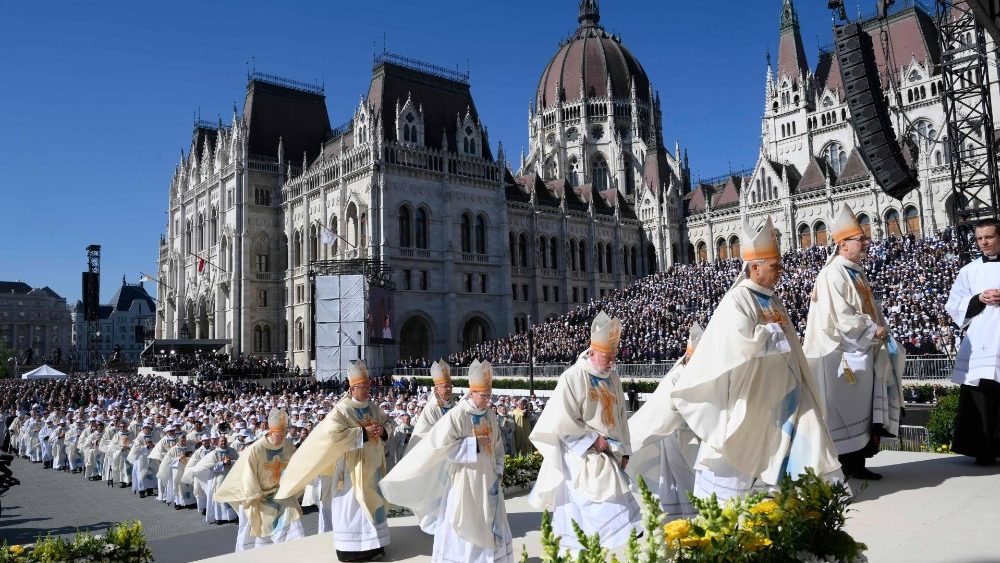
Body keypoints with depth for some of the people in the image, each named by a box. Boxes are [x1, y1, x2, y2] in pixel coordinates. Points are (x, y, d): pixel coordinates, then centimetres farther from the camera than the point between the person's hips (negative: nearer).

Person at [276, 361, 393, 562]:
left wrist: (382, 429, -7)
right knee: (354, 506, -1)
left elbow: (388, 421, 17)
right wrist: (362, 432, -25)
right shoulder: (342, 409, -16)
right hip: (354, 467, -7)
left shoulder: (373, 407, 5)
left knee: (371, 503, 14)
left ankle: (371, 544, 25)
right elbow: (332, 434, -27)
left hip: (372, 465, 7)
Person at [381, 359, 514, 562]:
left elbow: (497, 446, 11)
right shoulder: (455, 416, -15)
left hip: (488, 480, 6)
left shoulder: (490, 415, 3)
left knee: (491, 528, 12)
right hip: (464, 481, -6)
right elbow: (442, 445, -19)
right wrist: (474, 443, -19)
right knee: (461, 528, 3)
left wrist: (498, 472, 2)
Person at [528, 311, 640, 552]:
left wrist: (624, 450, 12)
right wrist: (594, 439, -15)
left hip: (609, 457, 7)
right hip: (583, 460, -7)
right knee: (601, 512, -10)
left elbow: (621, 416, 17)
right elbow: (562, 423, -17)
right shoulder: (572, 378, -15)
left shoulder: (612, 378, 9)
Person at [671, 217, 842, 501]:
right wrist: (773, 331, -12)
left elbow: (788, 346, 17)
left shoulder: (773, 301, 10)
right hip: (750, 399, -7)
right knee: (740, 457, 4)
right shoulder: (736, 301, -15)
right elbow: (746, 343, -27)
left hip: (781, 395, 8)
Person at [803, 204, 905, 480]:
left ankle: (857, 462, 19)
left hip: (861, 353, 10)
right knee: (845, 410, -2)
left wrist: (881, 331, 5)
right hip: (842, 356, -10)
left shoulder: (857, 273, 16)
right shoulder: (833, 274, -15)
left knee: (861, 408, 11)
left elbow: (871, 310, 22)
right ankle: (849, 464, 6)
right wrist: (873, 331, -13)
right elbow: (839, 316, -21)